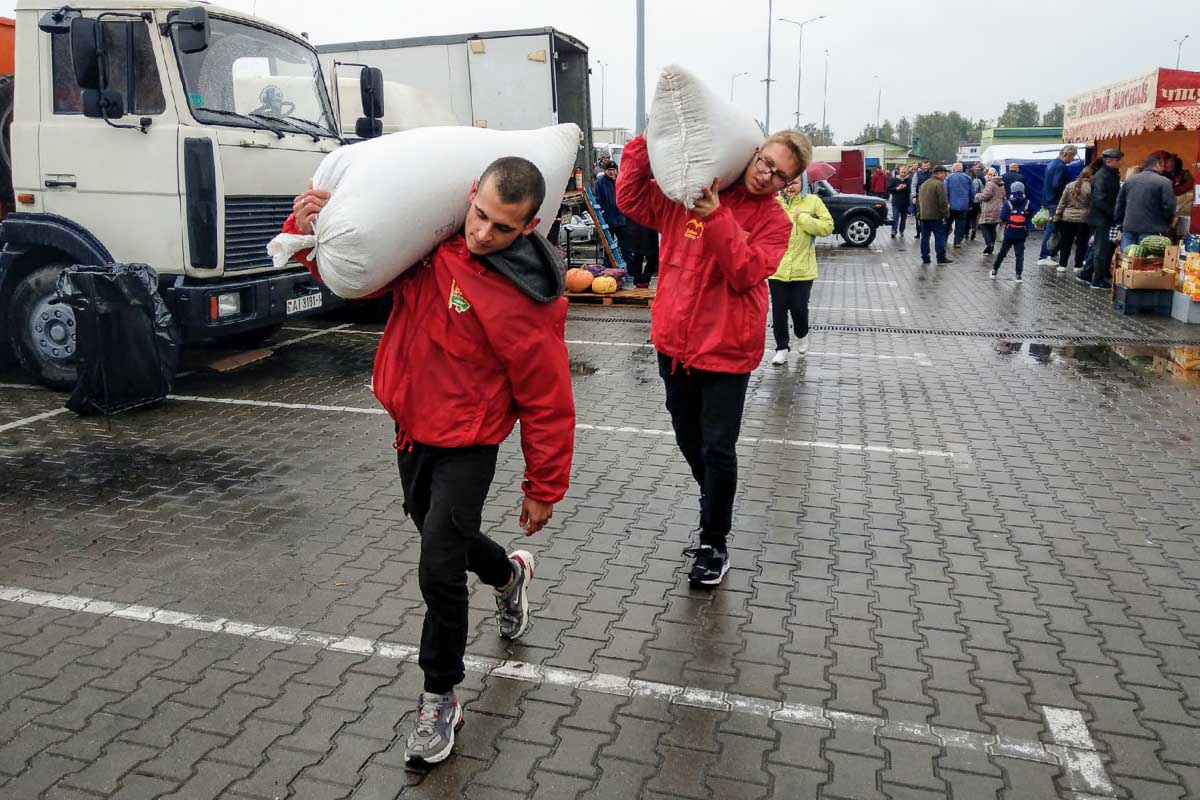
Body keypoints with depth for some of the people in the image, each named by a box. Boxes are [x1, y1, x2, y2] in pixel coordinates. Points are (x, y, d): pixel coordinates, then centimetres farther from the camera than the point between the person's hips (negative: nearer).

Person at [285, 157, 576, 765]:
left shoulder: (526, 301, -26)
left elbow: (547, 401, -18)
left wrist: (543, 487, -10)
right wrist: (310, 229, -17)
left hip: (466, 446, -7)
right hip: (410, 426, 7)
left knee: (439, 572, -8)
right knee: (441, 535, 25)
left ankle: (439, 699, 16)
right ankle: (510, 575, 57)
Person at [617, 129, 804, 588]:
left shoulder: (774, 222, -5)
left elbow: (746, 273, -18)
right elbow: (631, 198, 4)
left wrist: (717, 218, -26)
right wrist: (648, 142, -5)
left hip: (726, 349, -4)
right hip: (674, 342, 4)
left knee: (717, 451, -3)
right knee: (690, 443, 18)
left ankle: (714, 542, 17)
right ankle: (715, 514, 42)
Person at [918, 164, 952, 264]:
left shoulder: (924, 184, 15)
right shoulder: (939, 184, -11)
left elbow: (919, 200, 19)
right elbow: (943, 202, -16)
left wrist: (919, 213, 21)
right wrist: (945, 214, -8)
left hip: (923, 215, 7)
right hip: (936, 216, -7)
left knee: (925, 237, 8)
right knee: (939, 237, 0)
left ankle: (925, 258, 8)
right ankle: (941, 258, 2)